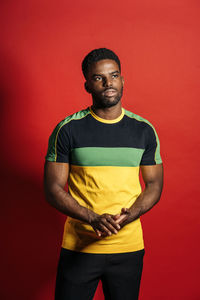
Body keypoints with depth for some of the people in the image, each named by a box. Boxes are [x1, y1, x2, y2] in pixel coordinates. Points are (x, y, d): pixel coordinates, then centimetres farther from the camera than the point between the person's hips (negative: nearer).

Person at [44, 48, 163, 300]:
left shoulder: (144, 130, 2)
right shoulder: (67, 130, -5)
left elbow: (154, 184, 6)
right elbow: (53, 190, -6)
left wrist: (131, 214, -14)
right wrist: (94, 219, -20)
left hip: (129, 247, 2)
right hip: (78, 247, -2)